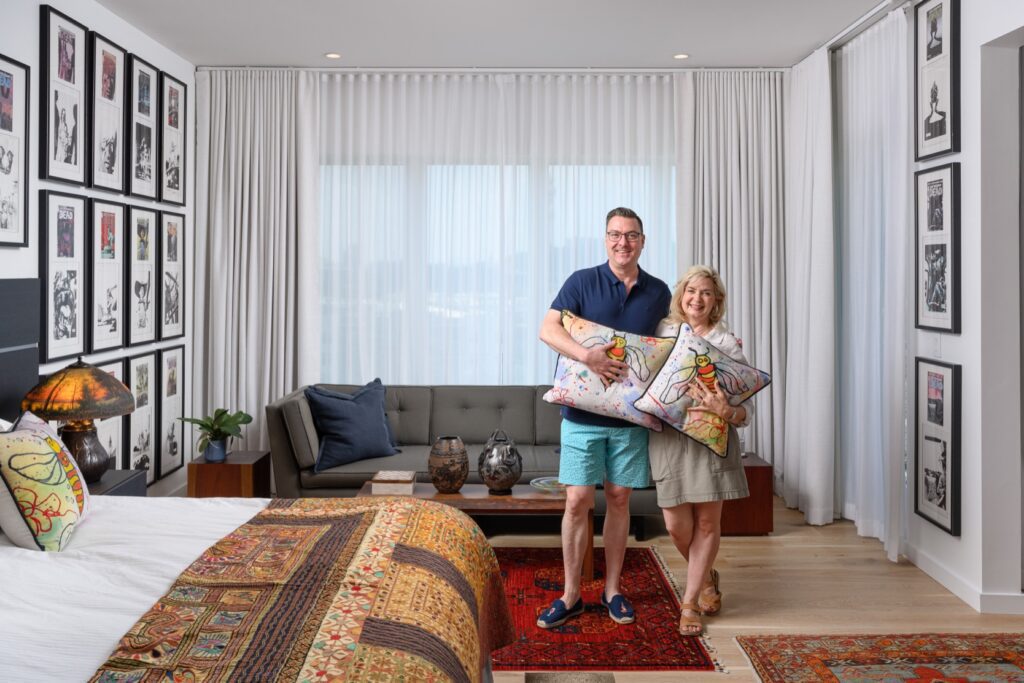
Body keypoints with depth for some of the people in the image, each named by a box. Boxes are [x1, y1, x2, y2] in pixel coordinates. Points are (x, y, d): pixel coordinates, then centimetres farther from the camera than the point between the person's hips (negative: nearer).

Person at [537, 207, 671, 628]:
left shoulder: (659, 293, 7)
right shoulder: (582, 282, -2)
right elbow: (547, 329, -10)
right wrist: (586, 354, -26)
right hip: (583, 412, -2)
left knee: (619, 499, 9)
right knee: (577, 501, -1)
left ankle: (612, 590, 23)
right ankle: (571, 596, 12)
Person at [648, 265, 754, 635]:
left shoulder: (728, 343, 0)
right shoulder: (661, 332, 6)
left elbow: (745, 411, -3)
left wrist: (726, 412, -24)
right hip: (667, 437, 1)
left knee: (707, 522, 3)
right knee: (676, 525, 2)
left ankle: (689, 602, 20)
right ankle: (707, 577, 33)